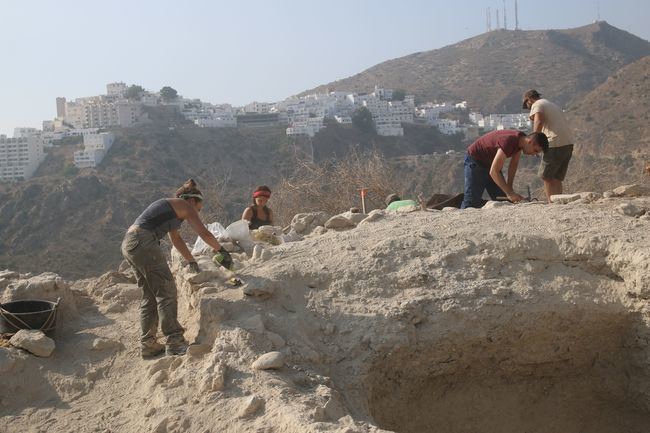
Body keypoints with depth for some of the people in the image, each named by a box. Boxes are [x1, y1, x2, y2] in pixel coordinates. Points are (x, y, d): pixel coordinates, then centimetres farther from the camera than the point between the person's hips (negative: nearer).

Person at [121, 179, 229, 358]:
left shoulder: (169, 205, 28)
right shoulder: (184, 205, 3)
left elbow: (176, 239, 36)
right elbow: (204, 233, 1)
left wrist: (191, 261, 41)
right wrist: (220, 249, 17)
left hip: (129, 243, 10)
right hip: (143, 243, -10)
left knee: (149, 296, 15)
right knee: (166, 292, -5)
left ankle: (148, 345, 18)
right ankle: (175, 342, -5)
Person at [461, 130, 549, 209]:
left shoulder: (521, 139, -8)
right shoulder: (509, 141, -35)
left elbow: (513, 165, 3)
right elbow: (493, 172, -36)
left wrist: (509, 188, -5)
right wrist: (510, 193, -35)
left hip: (491, 162, 9)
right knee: (472, 202, -16)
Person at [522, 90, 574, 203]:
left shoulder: (537, 105, 1)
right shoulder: (552, 105, 28)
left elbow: (539, 121, -18)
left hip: (556, 144, -8)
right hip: (568, 143, 8)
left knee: (546, 176, 0)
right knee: (556, 178, 11)